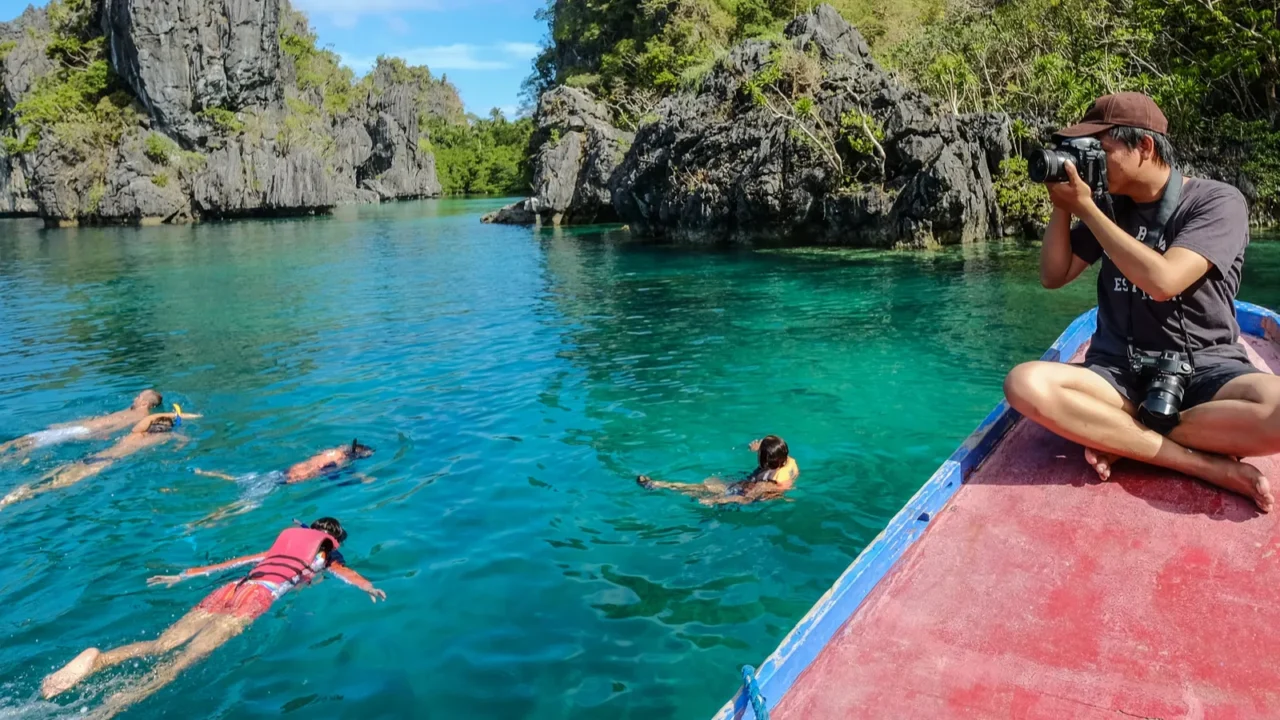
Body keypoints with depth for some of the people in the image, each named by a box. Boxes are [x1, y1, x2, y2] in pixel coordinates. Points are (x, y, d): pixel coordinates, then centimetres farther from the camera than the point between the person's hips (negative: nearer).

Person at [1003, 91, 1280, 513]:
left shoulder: (1217, 202, -5)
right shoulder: (1110, 206, 10)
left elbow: (1162, 281, -21)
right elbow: (1054, 277, 12)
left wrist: (1085, 208, -15)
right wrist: (1063, 208, -1)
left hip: (1204, 371, -3)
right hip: (1119, 372, 4)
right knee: (1026, 385, -30)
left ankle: (1120, 438, -18)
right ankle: (1207, 465, -22)